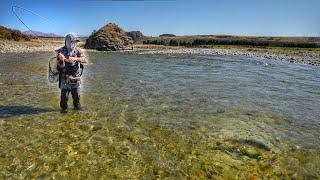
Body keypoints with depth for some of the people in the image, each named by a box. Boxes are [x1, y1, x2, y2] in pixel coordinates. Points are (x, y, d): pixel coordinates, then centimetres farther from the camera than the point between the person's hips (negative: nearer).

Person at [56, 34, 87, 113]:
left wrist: (75, 58, -28)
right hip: (65, 77, -3)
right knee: (64, 93, 4)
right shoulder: (61, 51, -8)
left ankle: (77, 105, 33)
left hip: (75, 77, 3)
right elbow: (60, 66, -11)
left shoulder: (77, 51, 0)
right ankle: (64, 107, 21)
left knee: (76, 94, 14)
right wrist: (61, 60, -32)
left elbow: (84, 59, -15)